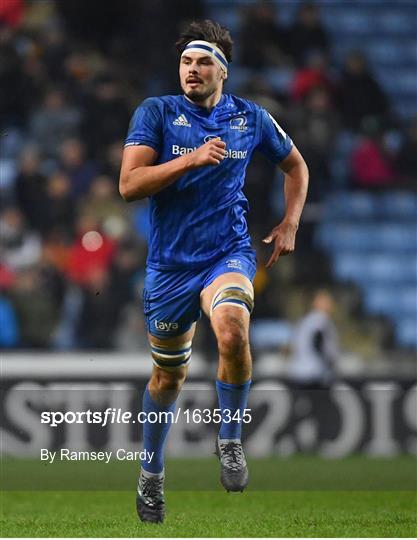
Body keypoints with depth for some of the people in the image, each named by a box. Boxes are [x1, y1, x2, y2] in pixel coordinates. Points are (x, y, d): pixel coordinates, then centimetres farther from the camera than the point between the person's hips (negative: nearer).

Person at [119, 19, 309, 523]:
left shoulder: (250, 118, 3)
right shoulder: (156, 113, -4)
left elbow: (295, 165, 21)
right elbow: (128, 185, -15)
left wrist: (290, 223, 10)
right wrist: (192, 158, -22)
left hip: (228, 254, 0)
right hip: (169, 263, 0)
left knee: (232, 331, -32)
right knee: (168, 374, 12)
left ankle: (230, 440, -11)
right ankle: (151, 473, 35)